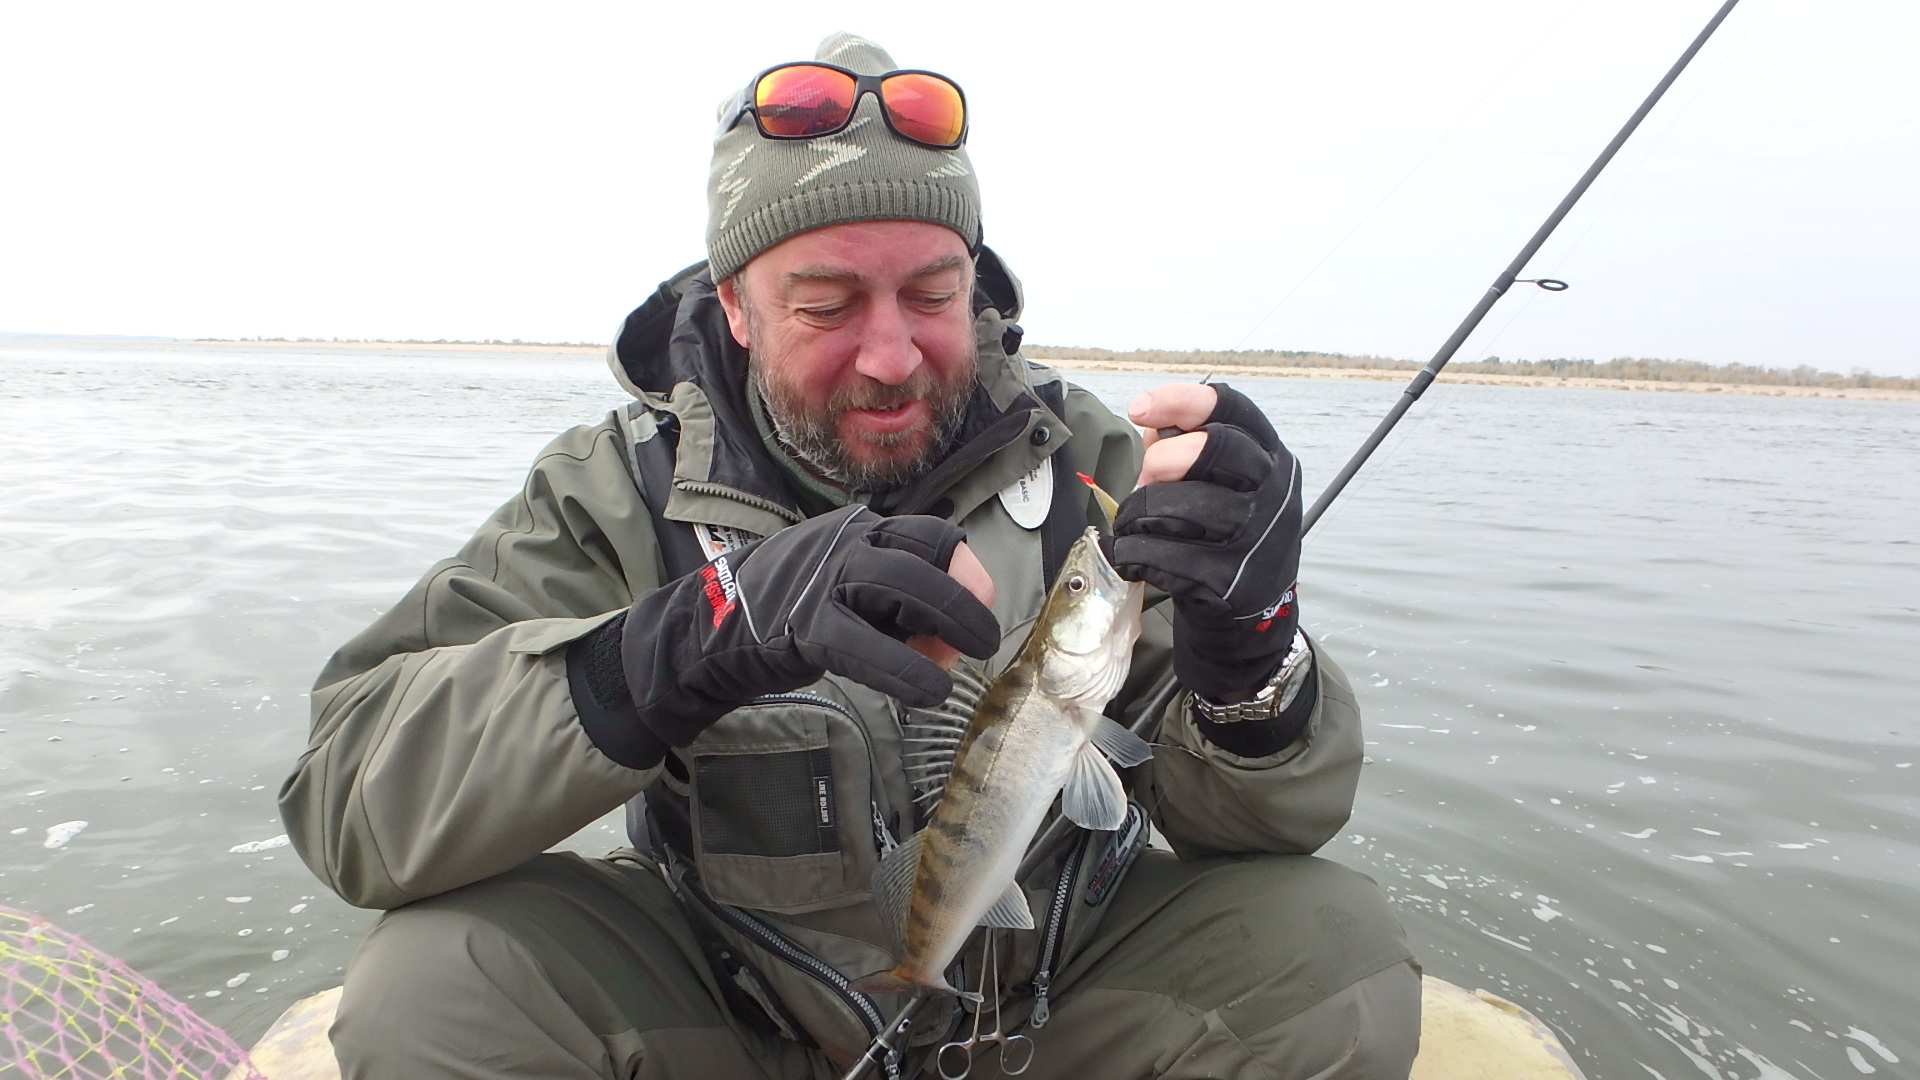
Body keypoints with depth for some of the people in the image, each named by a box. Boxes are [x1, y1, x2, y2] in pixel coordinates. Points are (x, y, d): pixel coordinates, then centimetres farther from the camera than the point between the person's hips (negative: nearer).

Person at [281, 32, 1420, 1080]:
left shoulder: (1084, 458, -10)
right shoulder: (626, 489, -14)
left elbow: (1269, 813, -12)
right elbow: (349, 796, -25)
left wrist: (1247, 649, -36)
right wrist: (693, 634, -41)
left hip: (1049, 982, 1)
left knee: (1337, 946, -20)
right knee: (435, 983, -25)